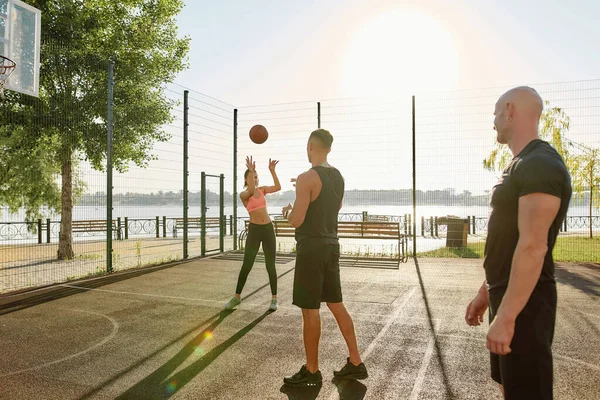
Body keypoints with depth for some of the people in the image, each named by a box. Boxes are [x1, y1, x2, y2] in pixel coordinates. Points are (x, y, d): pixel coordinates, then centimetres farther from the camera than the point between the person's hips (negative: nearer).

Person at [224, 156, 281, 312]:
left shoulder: (262, 189, 8)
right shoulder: (243, 194, -4)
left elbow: (278, 187, -8)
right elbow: (251, 191, -27)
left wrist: (272, 170, -16)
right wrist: (250, 171, -35)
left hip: (268, 229, 3)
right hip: (254, 230, -2)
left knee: (270, 265, 5)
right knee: (246, 265, 0)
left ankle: (274, 298, 14)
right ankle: (237, 297, 15)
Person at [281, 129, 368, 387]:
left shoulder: (307, 178, -16)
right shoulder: (338, 177, 9)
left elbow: (296, 221, -19)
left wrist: (287, 211, 4)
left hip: (311, 249, -8)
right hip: (331, 246, 8)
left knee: (309, 310, 3)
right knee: (336, 304, 15)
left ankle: (311, 372, 15)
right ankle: (355, 363, 23)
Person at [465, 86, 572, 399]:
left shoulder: (540, 165, -19)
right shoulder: (522, 166, 14)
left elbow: (532, 247, -26)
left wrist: (506, 316, -25)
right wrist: (486, 293, 19)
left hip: (524, 303, -10)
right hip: (508, 297, 10)